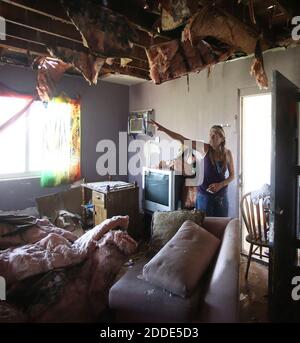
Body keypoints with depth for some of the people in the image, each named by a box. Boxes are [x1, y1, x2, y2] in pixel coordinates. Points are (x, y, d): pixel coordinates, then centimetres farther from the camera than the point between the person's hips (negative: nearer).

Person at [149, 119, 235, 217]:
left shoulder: (227, 153, -2)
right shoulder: (205, 148, -8)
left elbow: (232, 175, 6)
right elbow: (182, 140, -17)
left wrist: (220, 185, -12)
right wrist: (162, 129, -24)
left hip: (221, 195, 2)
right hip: (204, 195, -2)